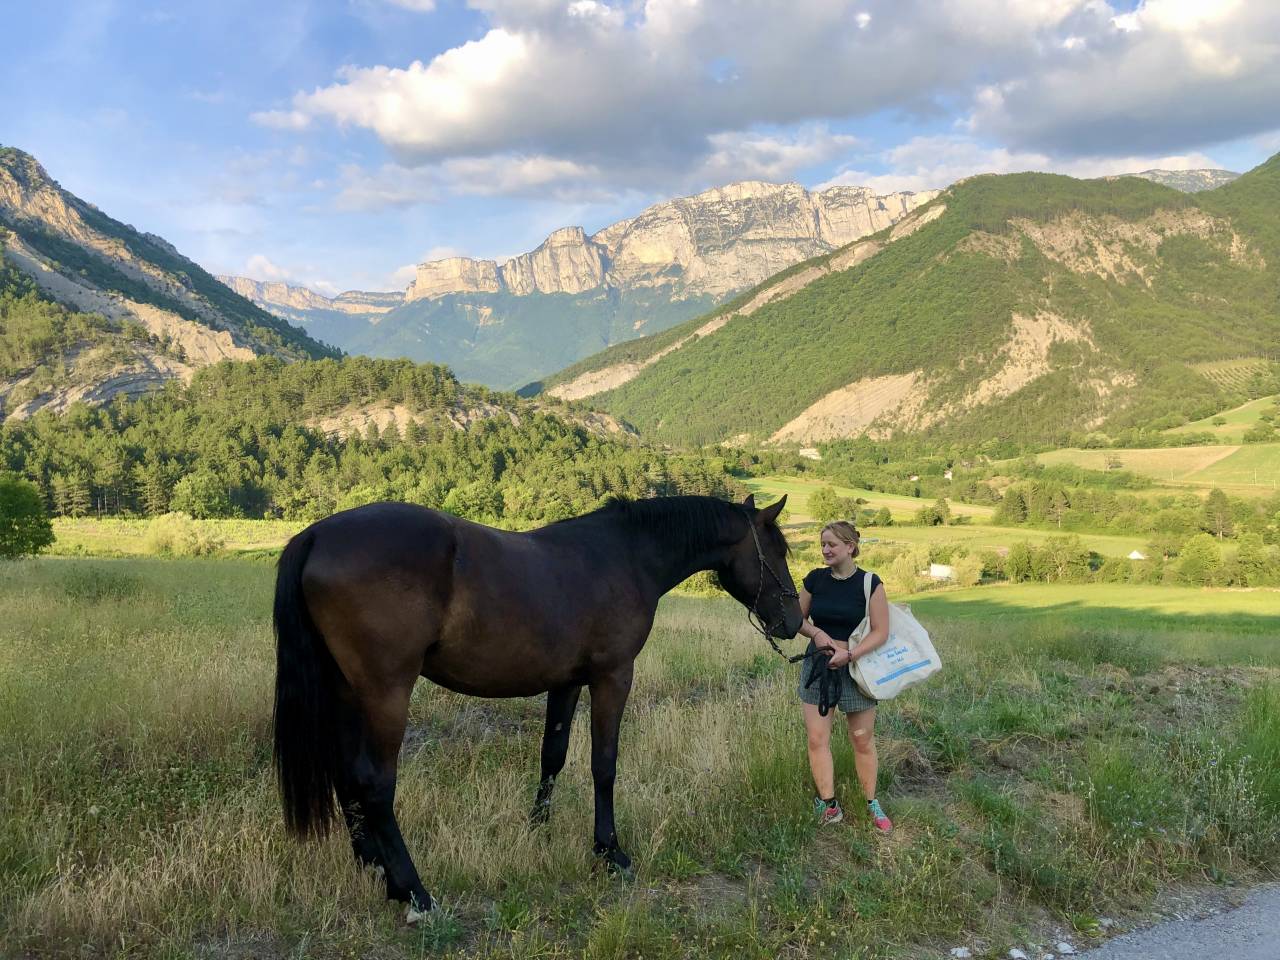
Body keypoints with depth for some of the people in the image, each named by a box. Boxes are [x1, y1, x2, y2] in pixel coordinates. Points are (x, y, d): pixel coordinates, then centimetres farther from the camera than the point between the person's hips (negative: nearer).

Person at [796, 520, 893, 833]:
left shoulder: (870, 583, -10)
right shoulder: (815, 579, -1)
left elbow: (880, 632, -12)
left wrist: (849, 654, -24)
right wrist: (816, 633, -12)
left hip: (855, 667, -3)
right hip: (817, 665, 3)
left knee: (863, 740, 9)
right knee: (817, 738, 0)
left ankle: (872, 804, 24)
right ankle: (828, 805, 10)